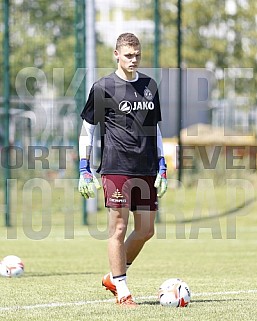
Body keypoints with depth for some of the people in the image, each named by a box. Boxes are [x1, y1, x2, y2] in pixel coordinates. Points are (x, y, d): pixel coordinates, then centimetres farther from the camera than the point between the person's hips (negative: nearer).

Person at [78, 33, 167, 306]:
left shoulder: (149, 86, 13)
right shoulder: (103, 87, -2)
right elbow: (86, 129, 1)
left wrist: (162, 166, 13)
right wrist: (84, 170, -4)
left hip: (146, 169, 5)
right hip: (116, 168, -5)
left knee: (146, 230, 6)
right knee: (118, 227, -5)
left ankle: (113, 278, 23)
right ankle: (122, 289, 3)